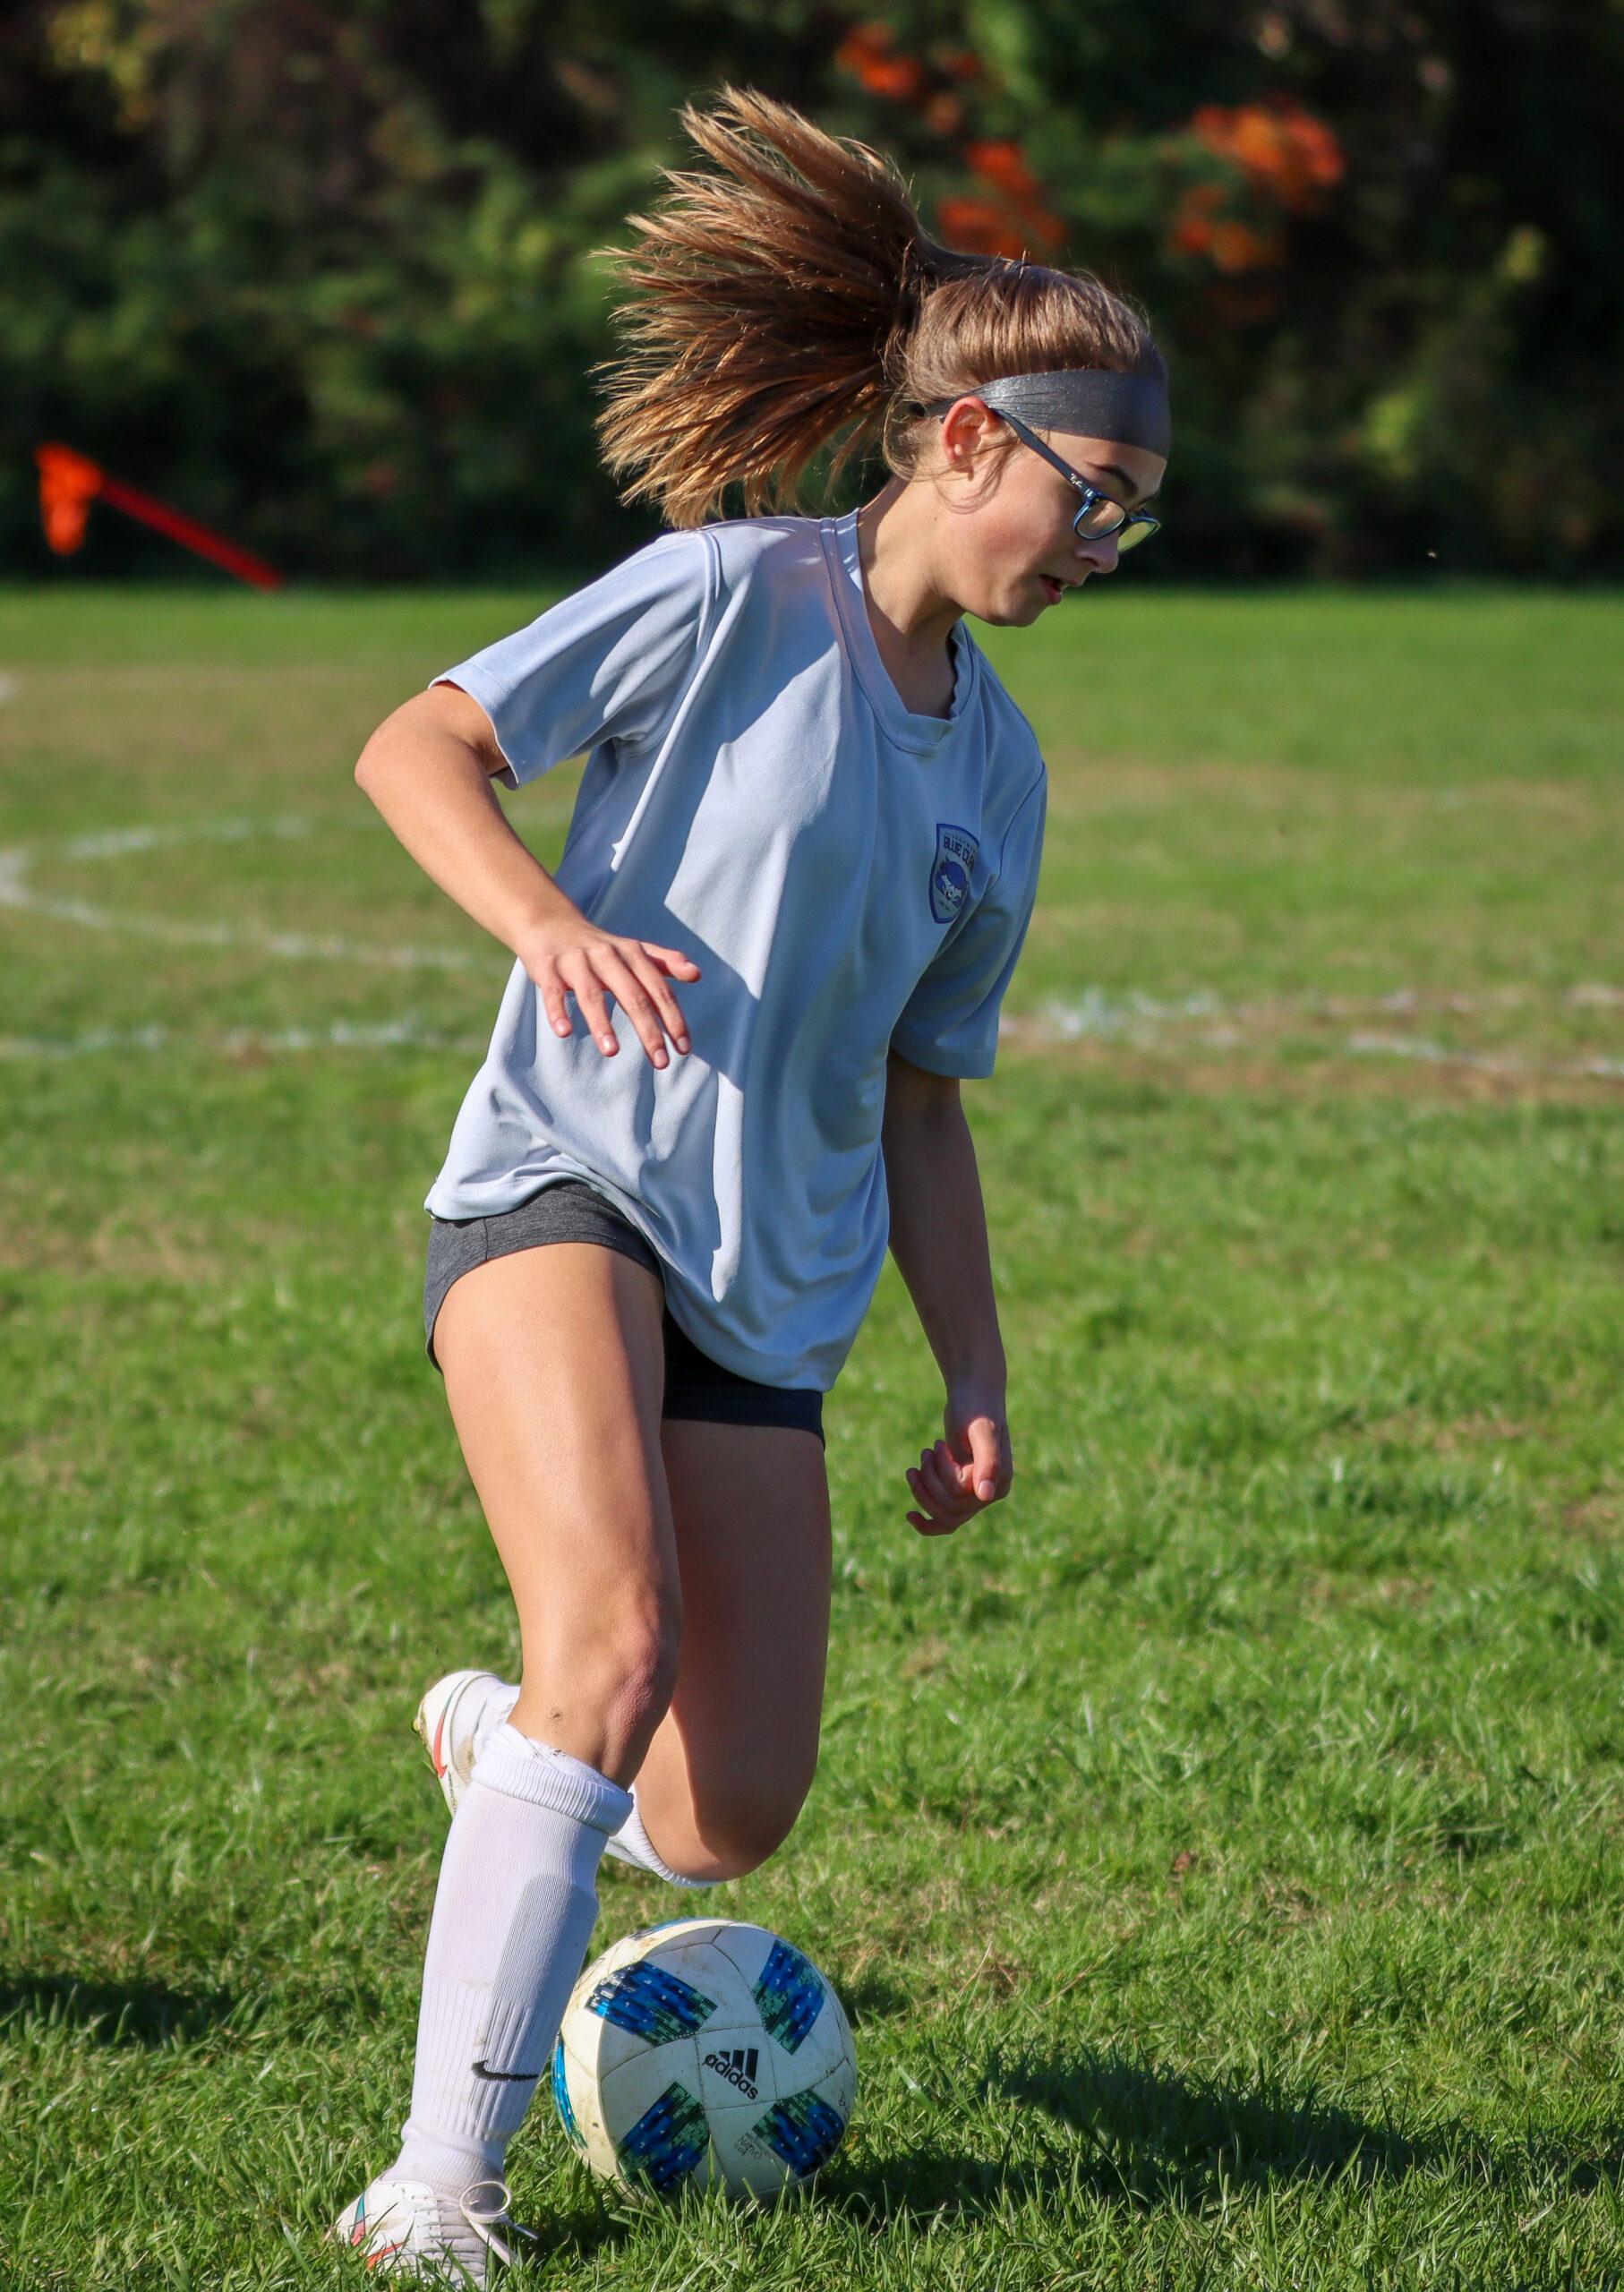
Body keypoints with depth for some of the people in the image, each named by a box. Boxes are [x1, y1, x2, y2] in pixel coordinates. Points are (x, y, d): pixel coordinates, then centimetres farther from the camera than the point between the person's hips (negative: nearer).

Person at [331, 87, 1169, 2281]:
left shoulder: (997, 767, 14)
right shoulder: (731, 595, -5)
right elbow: (416, 745, -7)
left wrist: (977, 1375, 14)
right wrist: (551, 919, -25)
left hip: (773, 1290, 6)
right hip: (564, 1181, -6)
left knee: (734, 1823, 3)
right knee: (621, 1642, -29)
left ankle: (499, 1737, 38)